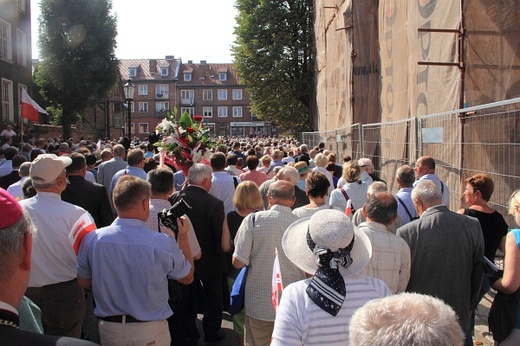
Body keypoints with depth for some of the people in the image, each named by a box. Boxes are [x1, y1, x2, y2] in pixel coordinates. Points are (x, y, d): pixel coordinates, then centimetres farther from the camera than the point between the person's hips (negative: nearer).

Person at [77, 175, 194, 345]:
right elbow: (187, 277, -4)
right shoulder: (163, 243, -22)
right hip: (150, 331, -2)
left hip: (108, 328, 2)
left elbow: (83, 282, 3)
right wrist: (183, 236, 3)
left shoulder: (92, 239, -14)